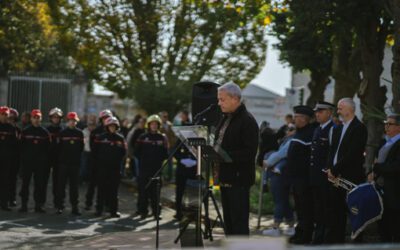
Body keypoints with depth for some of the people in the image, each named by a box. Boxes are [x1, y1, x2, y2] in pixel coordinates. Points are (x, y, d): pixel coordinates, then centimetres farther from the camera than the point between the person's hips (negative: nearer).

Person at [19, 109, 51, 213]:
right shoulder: (25, 131, 4)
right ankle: (24, 204, 7)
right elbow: (22, 146, 3)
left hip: (40, 162, 0)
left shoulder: (45, 132, 5)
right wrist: (22, 159, -3)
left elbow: (48, 148, 4)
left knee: (39, 184, 3)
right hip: (27, 161, 0)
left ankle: (38, 204, 8)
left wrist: (46, 161, -1)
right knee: (25, 183, 2)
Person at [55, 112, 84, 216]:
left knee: (74, 185, 5)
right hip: (63, 163, -2)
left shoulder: (79, 133, 5)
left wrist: (77, 157, 8)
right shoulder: (62, 133, -1)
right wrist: (60, 158, 2)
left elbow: (81, 147, 10)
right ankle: (59, 206, 8)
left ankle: (74, 206, 8)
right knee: (61, 184, 2)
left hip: (75, 163, 2)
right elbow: (58, 147, 2)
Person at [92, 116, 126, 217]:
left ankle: (113, 210, 7)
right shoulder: (101, 137, 1)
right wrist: (98, 162, 2)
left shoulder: (120, 138, 6)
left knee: (114, 189, 3)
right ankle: (99, 209, 7)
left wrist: (117, 161, 2)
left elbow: (123, 151, 9)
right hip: (102, 167, -1)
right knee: (102, 188, 1)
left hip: (115, 167, 1)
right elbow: (95, 151, 3)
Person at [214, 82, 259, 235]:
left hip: (239, 178, -9)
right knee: (228, 220, 15)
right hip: (225, 177, 9)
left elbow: (250, 152, -20)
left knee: (239, 221, -6)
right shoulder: (225, 118, 15)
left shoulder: (247, 121, -14)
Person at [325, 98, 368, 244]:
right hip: (336, 177, 8)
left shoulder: (359, 128, -9)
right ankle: (333, 242, 13)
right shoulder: (337, 129, 17)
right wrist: (331, 169, -2)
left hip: (351, 177, -8)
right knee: (334, 212, 7)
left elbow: (352, 154, -16)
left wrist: (335, 170, -14)